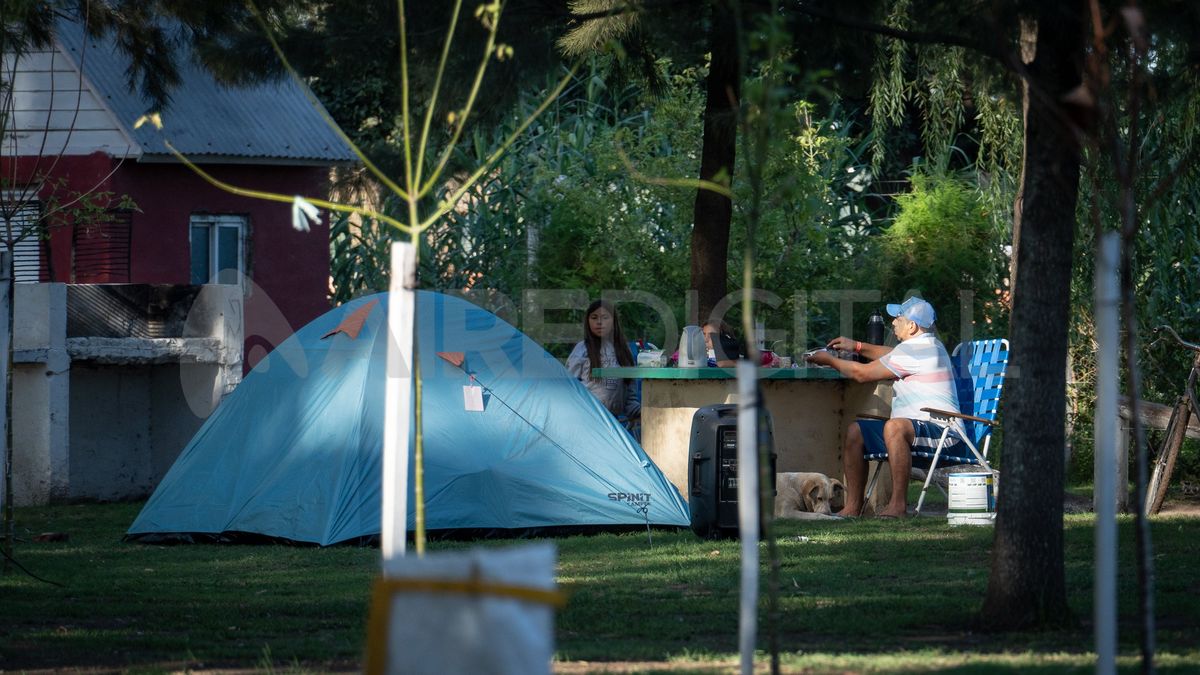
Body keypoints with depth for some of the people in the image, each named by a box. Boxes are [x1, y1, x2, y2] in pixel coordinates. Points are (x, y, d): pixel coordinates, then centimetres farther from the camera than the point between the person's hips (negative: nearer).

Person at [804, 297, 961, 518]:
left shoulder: (914, 350, -16)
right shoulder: (927, 345, 18)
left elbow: (862, 373, -10)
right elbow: (891, 355, 40)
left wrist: (830, 360, 5)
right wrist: (857, 347, 30)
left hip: (941, 433, -11)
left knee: (894, 427, -40)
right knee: (855, 432, 7)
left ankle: (898, 504, -35)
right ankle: (853, 506, 4)